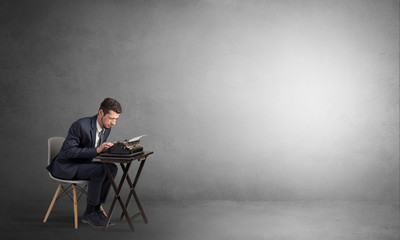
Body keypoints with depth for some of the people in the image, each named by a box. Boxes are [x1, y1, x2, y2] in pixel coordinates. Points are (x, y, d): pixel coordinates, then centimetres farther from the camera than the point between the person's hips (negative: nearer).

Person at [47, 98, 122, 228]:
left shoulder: (106, 128, 0)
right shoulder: (81, 125, -26)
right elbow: (68, 151, -29)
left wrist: (108, 147, -12)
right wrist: (96, 150, -34)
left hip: (82, 163, 8)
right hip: (65, 166, -8)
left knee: (112, 168, -13)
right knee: (99, 170, -28)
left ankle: (96, 208, -6)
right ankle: (89, 213, -14)